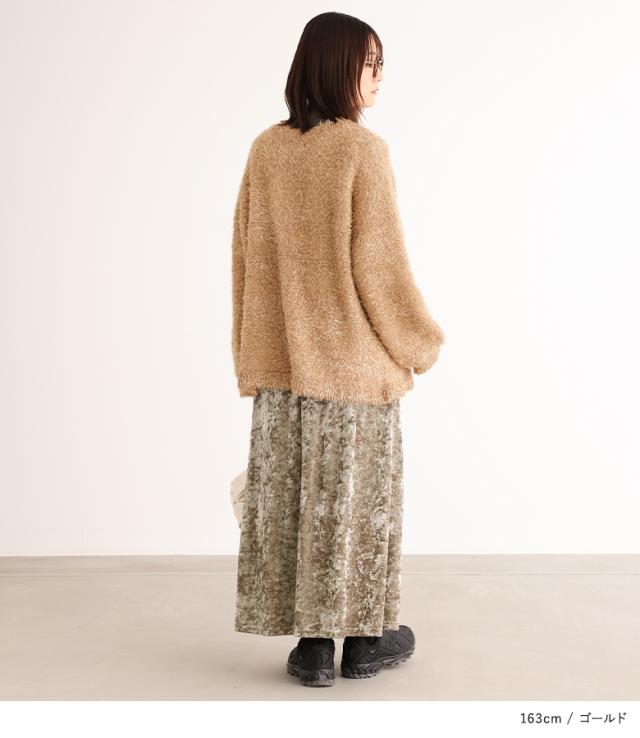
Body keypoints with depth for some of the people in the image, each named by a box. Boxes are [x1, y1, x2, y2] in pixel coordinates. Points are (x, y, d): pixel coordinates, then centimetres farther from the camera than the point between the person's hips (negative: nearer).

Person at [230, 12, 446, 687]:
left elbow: (246, 258, 6)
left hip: (283, 359, 5)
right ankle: (364, 640, 20)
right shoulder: (363, 150, -12)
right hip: (354, 357, -4)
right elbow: (378, 263, -13)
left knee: (291, 493, 9)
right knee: (357, 493, 7)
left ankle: (311, 644, 16)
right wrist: (418, 342, 1)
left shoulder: (265, 150, 3)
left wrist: (253, 359, 15)